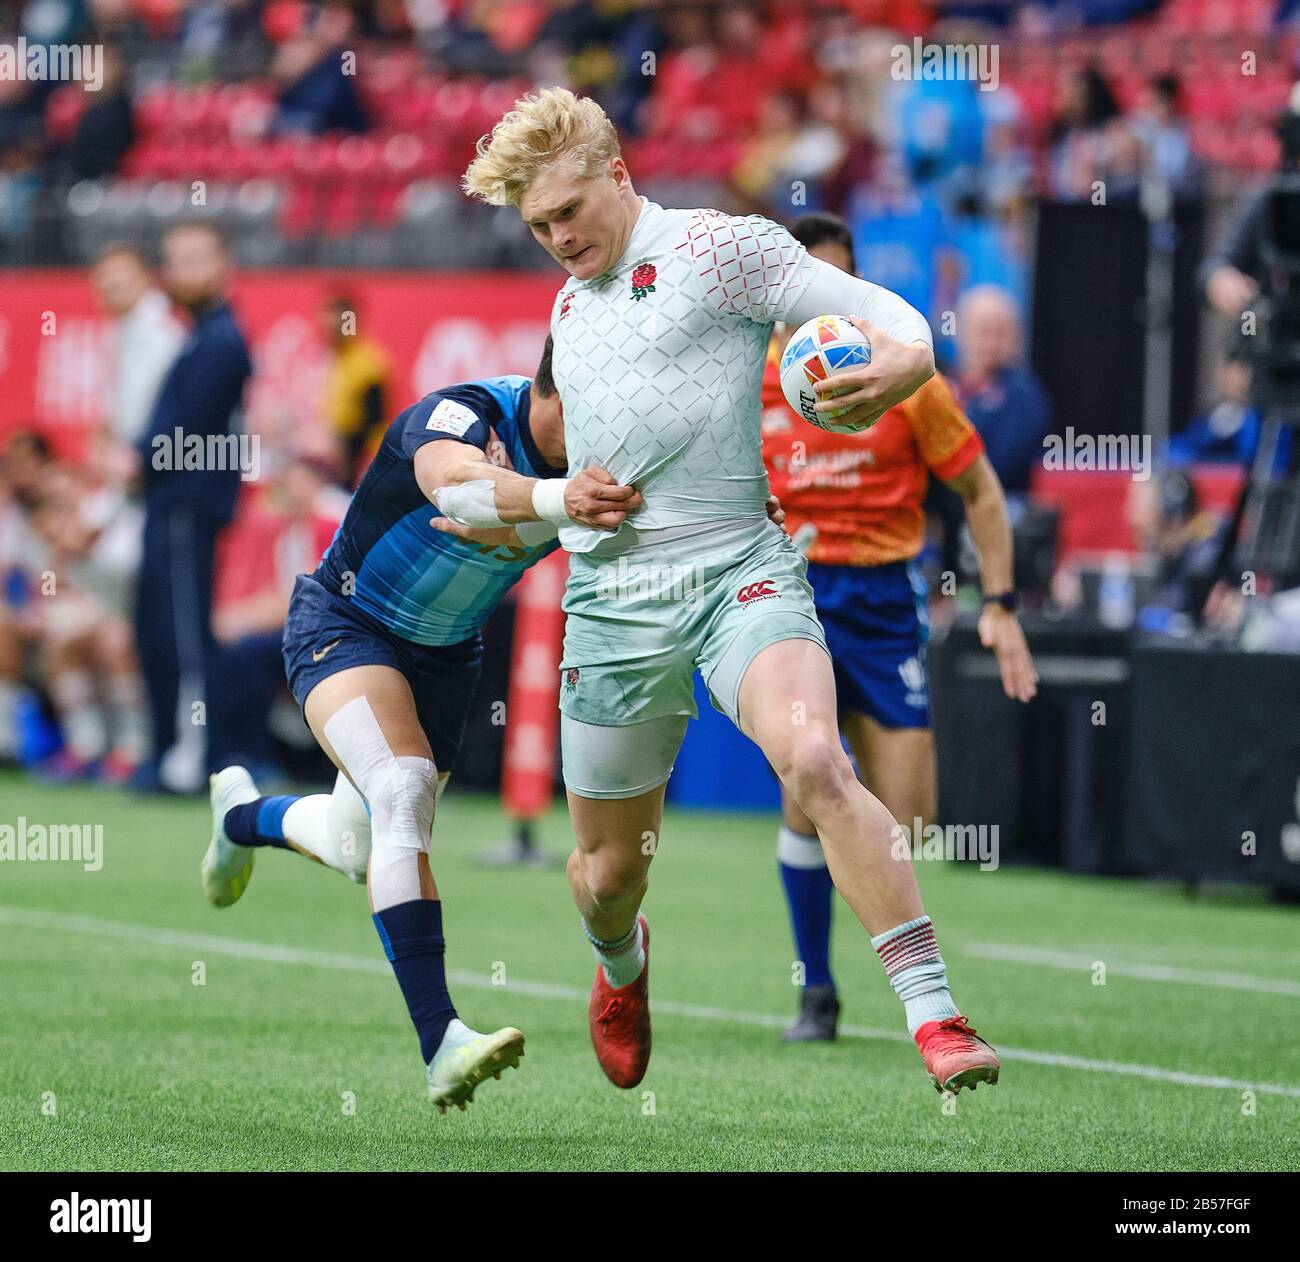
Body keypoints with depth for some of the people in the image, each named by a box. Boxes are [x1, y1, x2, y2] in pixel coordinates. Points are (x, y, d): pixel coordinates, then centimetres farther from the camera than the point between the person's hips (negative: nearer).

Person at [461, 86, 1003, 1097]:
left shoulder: (721, 248, -2)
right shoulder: (569, 303, 19)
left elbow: (892, 319, -10)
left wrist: (901, 364, -30)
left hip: (736, 569, -6)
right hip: (612, 597, 6)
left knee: (814, 761, -32)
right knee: (607, 870, 10)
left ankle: (936, 1017, -32)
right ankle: (621, 960, 49)